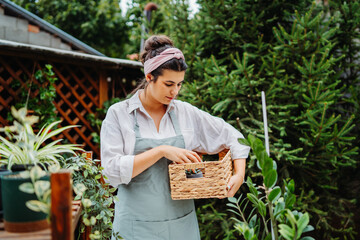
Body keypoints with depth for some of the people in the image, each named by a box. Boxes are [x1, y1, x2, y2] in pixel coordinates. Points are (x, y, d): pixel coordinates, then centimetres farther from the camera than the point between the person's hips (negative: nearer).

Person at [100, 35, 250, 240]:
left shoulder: (186, 113, 3)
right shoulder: (118, 114, -6)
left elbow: (232, 137, 11)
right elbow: (114, 170, -15)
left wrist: (239, 175, -3)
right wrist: (161, 151, -20)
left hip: (182, 222, 3)